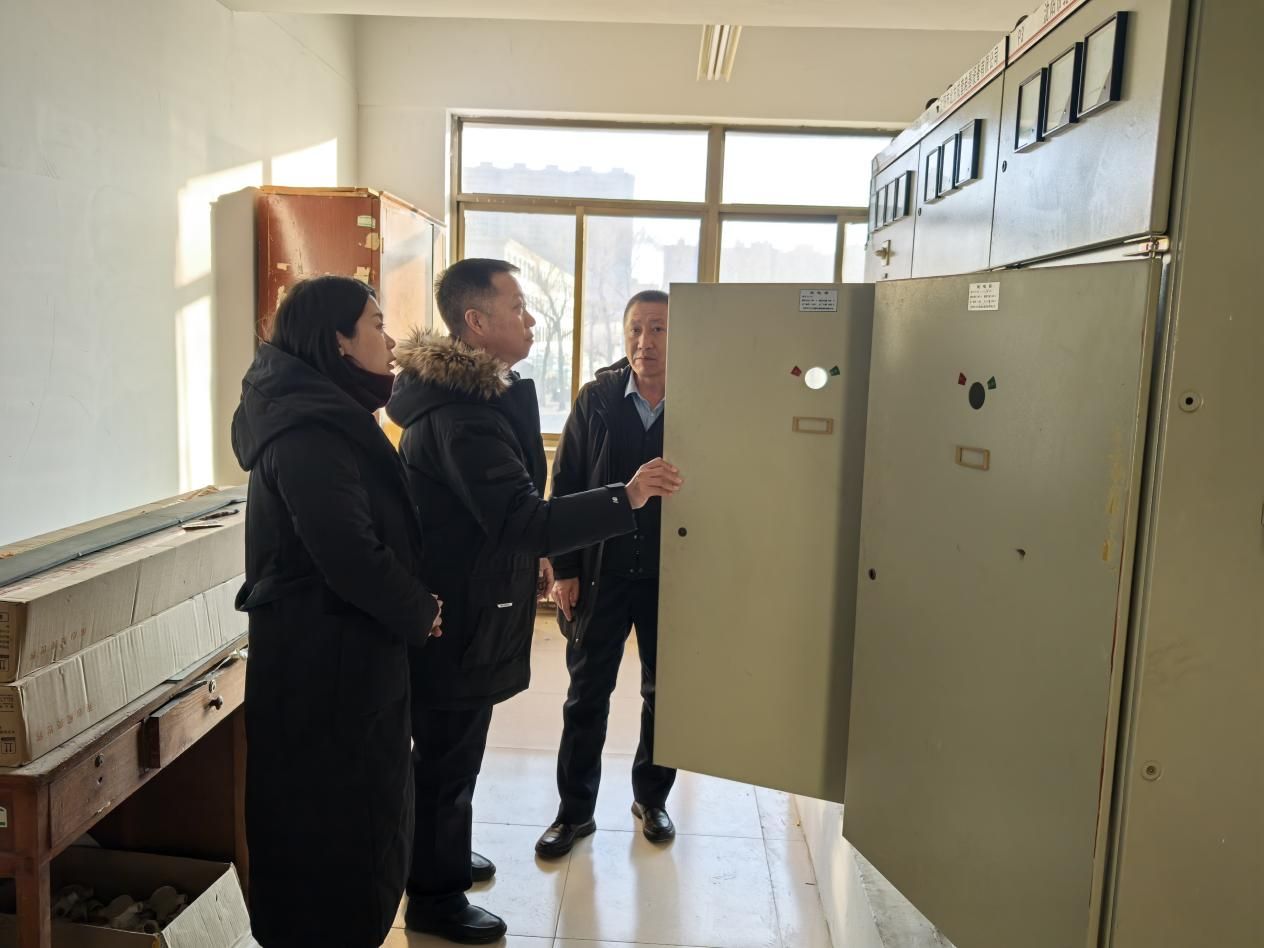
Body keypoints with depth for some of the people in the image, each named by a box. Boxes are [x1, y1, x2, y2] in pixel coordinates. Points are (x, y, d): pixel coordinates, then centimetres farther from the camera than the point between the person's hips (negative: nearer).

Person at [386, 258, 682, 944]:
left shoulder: (471, 394, 9)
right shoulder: (463, 415, -27)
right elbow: (524, 519, -32)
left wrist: (530, 553, 18)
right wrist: (627, 497, -34)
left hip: (460, 599, 10)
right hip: (458, 614, -10)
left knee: (452, 748, 24)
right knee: (449, 753, 6)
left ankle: (443, 856, 44)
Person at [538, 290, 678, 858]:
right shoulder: (597, 399, -4)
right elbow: (564, 487, -2)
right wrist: (564, 569, -5)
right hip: (601, 572, 0)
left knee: (664, 694, 15)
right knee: (586, 696, 10)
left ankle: (651, 798, 36)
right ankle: (575, 810, 27)